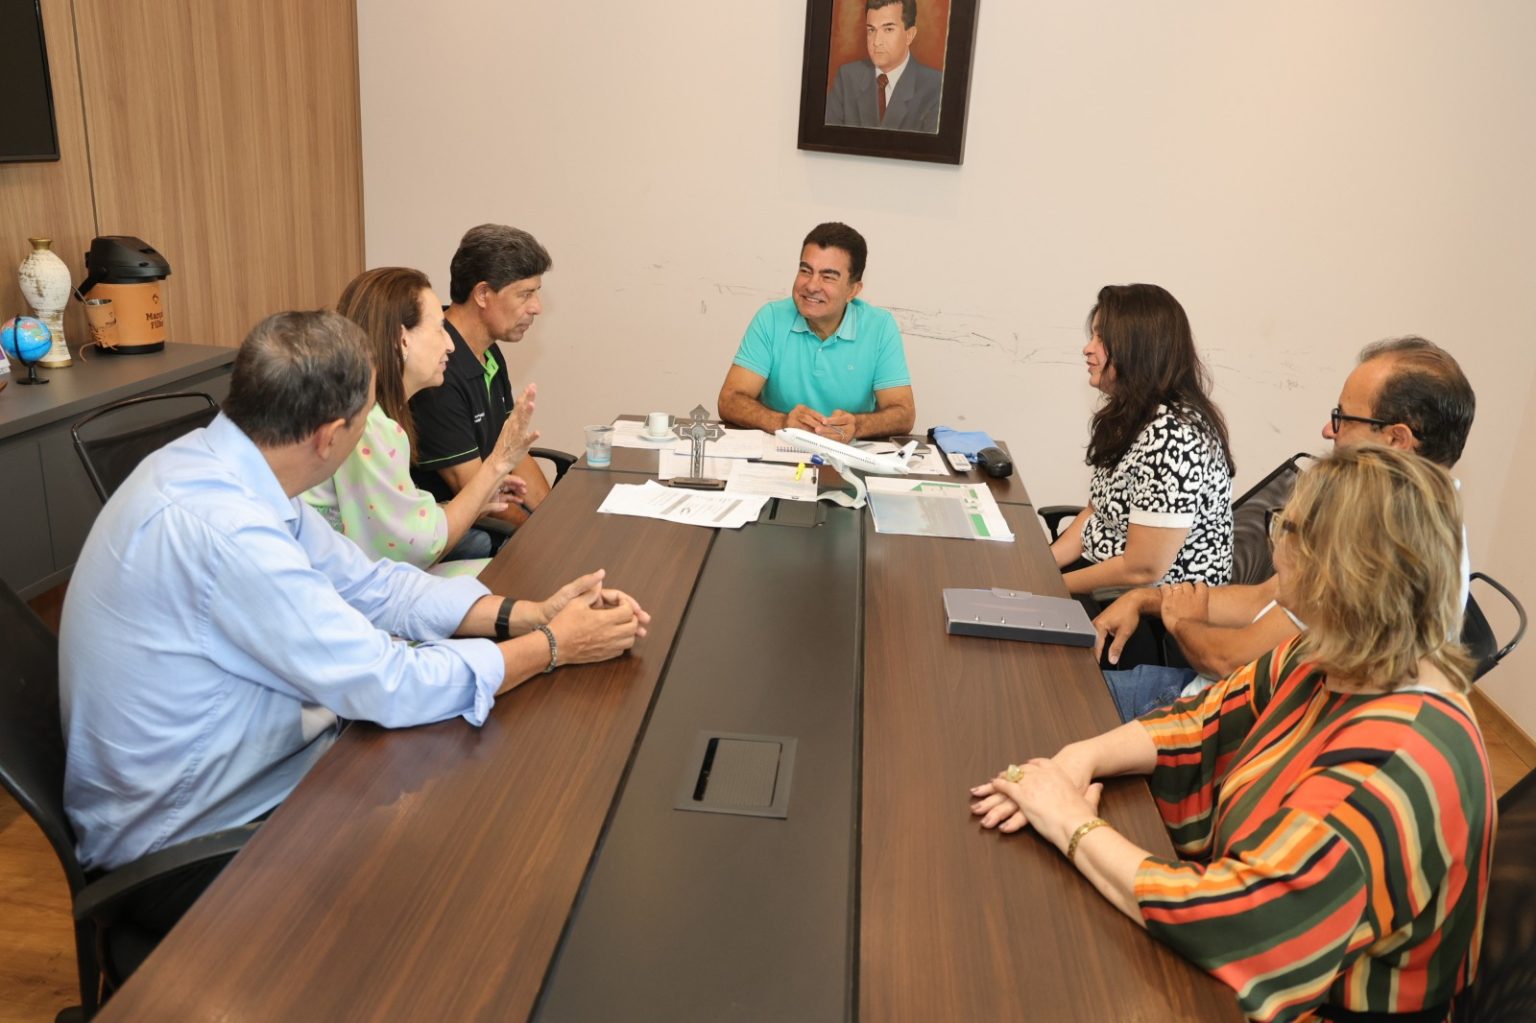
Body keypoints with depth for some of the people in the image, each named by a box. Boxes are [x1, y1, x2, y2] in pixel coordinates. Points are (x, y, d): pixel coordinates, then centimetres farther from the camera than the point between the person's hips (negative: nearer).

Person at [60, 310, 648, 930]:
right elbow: (391, 688, -27)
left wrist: (529, 614, -6)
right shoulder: (222, 527, -32)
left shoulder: (218, 462, -3)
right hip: (180, 849, -8)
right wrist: (554, 646, -15)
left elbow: (366, 584, 4)